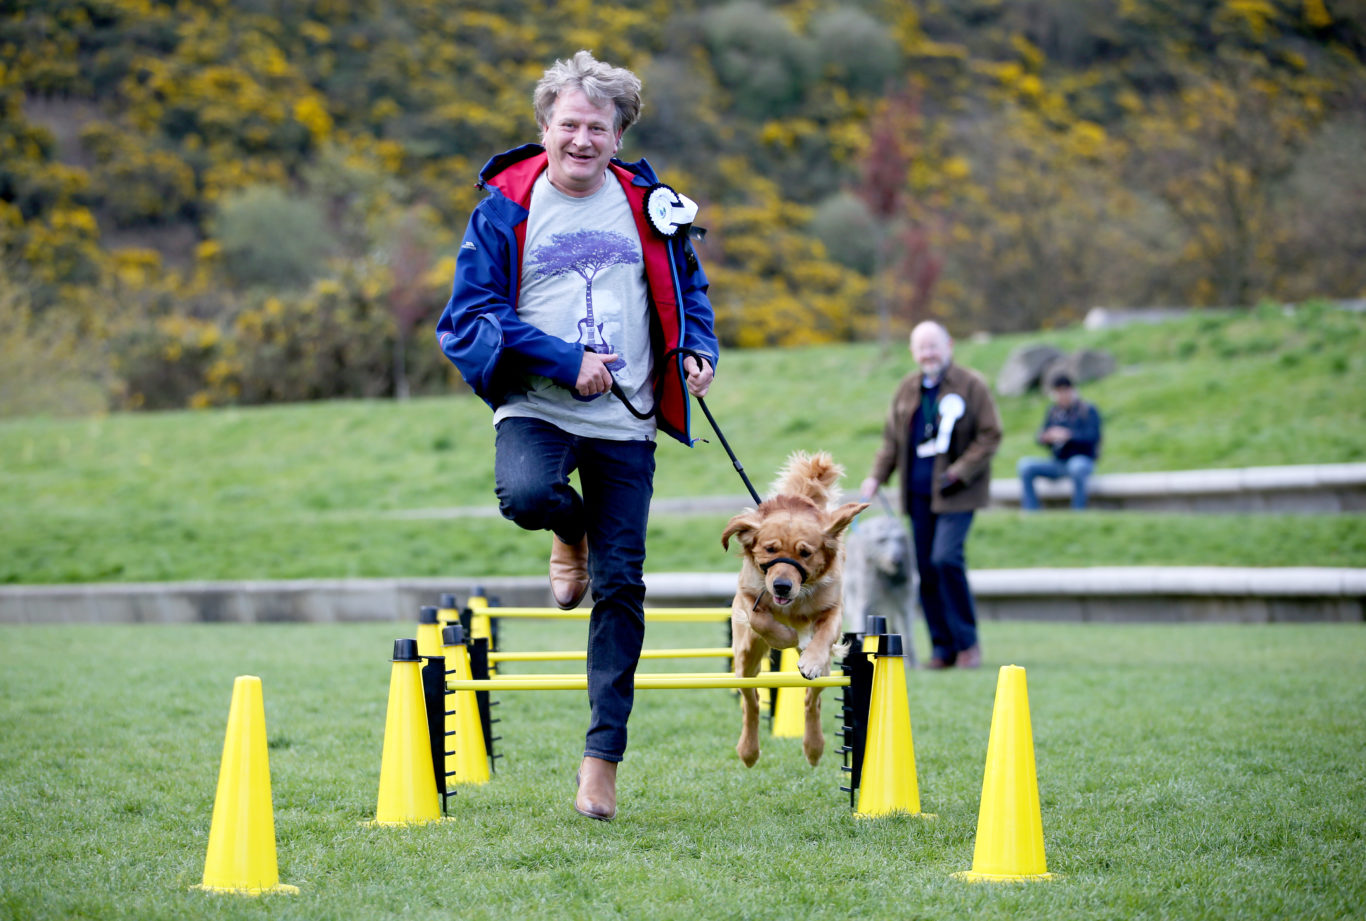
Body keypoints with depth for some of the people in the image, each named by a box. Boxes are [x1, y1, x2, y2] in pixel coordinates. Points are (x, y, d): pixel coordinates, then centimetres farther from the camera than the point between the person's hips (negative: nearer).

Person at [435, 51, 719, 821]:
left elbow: (688, 287, 23)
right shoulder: (505, 209, -3)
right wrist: (566, 362, -15)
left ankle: (603, 756, 10)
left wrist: (698, 350, 2)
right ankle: (571, 530, 5)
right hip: (536, 409, -2)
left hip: (626, 424, 2)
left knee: (621, 586, 0)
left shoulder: (647, 205, 7)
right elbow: (470, 317, -7)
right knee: (527, 495, -35)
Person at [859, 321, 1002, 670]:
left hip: (955, 494, -6)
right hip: (918, 493, 6)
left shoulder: (971, 385, -4)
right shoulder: (908, 389, 12)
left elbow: (990, 436, -5)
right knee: (925, 569, 3)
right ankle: (944, 649, 12)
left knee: (946, 557, -20)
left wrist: (959, 473, -14)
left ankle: (967, 641, -5)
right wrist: (877, 476, 7)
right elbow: (892, 437, 20)